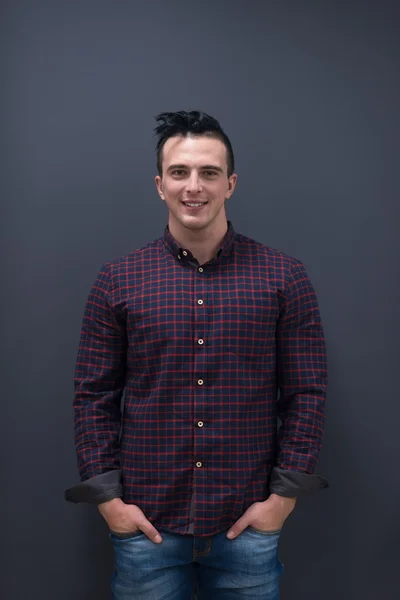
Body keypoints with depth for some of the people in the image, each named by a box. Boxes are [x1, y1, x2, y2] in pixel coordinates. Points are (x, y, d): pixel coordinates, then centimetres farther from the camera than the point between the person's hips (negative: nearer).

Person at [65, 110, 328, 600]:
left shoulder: (284, 277, -3)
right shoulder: (117, 281, -1)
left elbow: (307, 393, -1)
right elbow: (94, 395, 1)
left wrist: (285, 494, -5)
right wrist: (107, 497, -4)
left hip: (249, 525, 0)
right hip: (145, 524, 1)